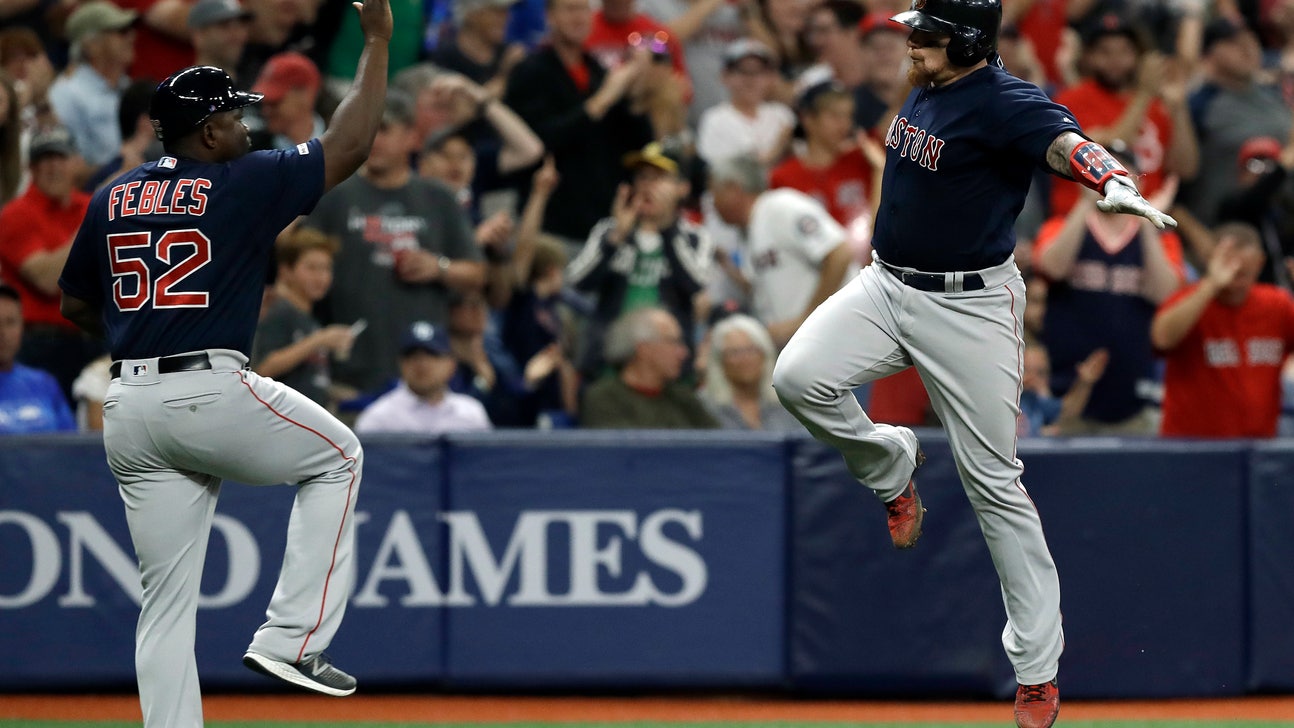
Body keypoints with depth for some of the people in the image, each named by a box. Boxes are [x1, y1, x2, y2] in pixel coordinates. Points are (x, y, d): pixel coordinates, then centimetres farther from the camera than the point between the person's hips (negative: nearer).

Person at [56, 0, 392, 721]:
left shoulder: (112, 199, 13)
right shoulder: (240, 185, -3)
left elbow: (75, 304, 22)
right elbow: (349, 148, -1)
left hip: (127, 411, 6)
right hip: (212, 394, -6)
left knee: (167, 599, 9)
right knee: (337, 458, 19)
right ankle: (290, 639, 7)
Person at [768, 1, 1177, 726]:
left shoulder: (1004, 102, -20)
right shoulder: (927, 91, 5)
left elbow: (1068, 143, -40)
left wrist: (1117, 184, -61)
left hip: (970, 305, -7)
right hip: (887, 285, 7)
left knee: (995, 483, -3)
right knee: (799, 377, -17)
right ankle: (893, 468, 13)